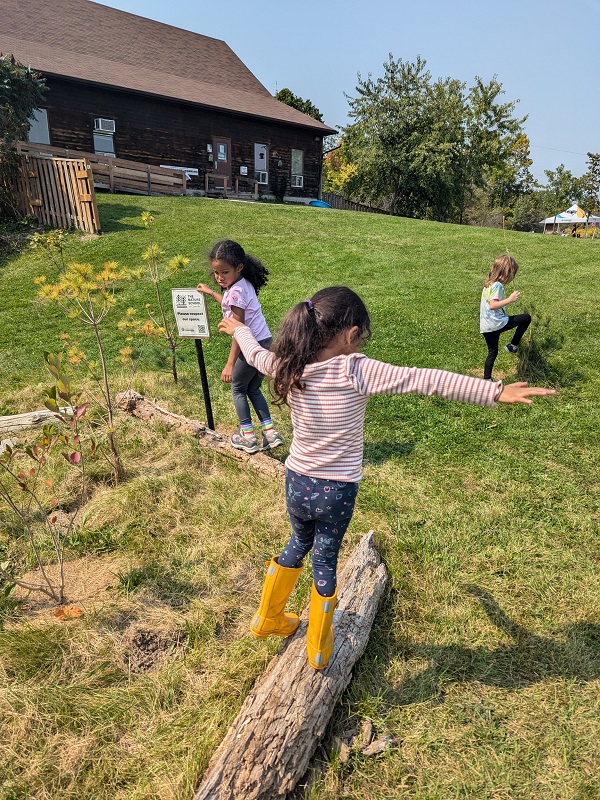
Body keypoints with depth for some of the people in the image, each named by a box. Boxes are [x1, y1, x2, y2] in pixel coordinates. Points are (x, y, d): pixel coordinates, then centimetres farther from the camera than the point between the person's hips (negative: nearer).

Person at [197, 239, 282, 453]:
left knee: (238, 388, 11)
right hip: (265, 343, 9)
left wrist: (230, 364, -21)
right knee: (253, 389, 21)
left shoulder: (236, 291, -18)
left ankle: (248, 437, 15)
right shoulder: (243, 284, 10)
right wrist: (211, 293, 42)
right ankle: (270, 433, 17)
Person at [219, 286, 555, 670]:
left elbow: (256, 353, 12)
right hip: (338, 491, -4)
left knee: (298, 544, 28)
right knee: (325, 559, 16)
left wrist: (239, 329, 34)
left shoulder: (289, 367, -9)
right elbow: (425, 380, -28)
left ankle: (267, 619, 48)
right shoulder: (357, 371, -23)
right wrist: (496, 392, -29)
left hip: (297, 484, 4)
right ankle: (319, 648, 38)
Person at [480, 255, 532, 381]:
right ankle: (512, 346, 8)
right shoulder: (497, 285, -13)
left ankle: (487, 379, 19)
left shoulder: (488, 283, 15)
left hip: (485, 327, 9)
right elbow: (493, 305, -24)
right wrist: (510, 299, -23)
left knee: (492, 353, 19)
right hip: (496, 323, -9)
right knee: (526, 318, 5)